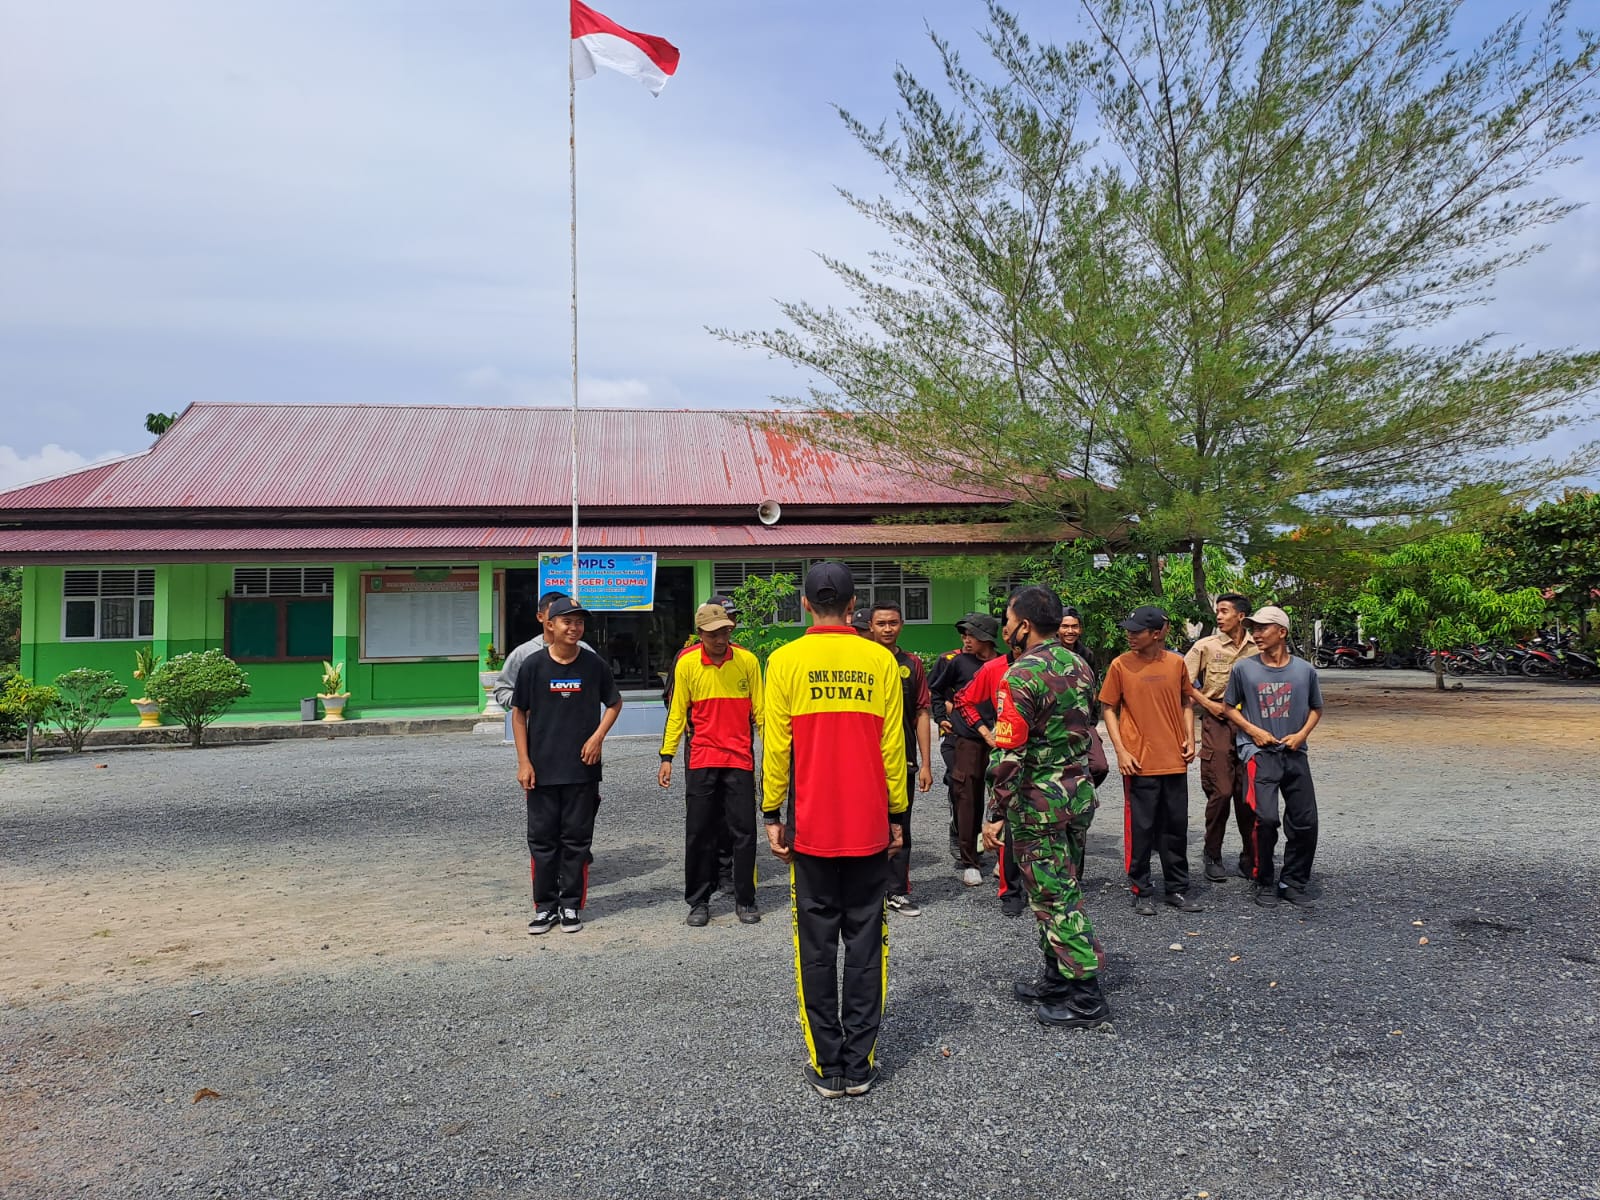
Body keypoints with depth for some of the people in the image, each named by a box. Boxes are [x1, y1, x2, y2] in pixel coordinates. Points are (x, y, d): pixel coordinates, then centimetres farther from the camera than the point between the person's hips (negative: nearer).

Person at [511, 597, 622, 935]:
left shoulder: (594, 664, -1)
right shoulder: (533, 664, -3)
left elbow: (614, 703, 12)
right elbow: (519, 713, 3)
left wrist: (598, 736, -4)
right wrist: (524, 762, -2)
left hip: (583, 768, 0)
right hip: (542, 769, 0)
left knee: (577, 840, 7)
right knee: (542, 840, 6)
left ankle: (571, 906, 19)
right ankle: (545, 906, 18)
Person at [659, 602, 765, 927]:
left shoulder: (747, 660, -2)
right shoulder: (687, 663, -1)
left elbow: (759, 710, 3)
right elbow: (677, 713, 5)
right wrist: (666, 757, 1)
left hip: (740, 758, 0)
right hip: (702, 760, 1)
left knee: (744, 830, 3)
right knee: (698, 832, 5)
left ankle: (745, 900, 16)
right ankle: (699, 901, 18)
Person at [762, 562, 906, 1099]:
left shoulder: (786, 660, -5)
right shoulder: (880, 661, -2)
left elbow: (776, 745, -4)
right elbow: (893, 746, 1)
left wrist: (772, 815, 4)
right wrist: (897, 816, 10)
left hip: (812, 828, -1)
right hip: (869, 827, 1)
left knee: (817, 947, 8)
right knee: (865, 944, 10)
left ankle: (828, 1067, 14)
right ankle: (858, 1066, 16)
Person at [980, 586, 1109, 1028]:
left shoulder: (1020, 677, -19)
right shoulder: (1078, 665, 7)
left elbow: (1009, 755, -21)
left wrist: (996, 814, -16)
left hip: (1038, 801, -9)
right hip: (1079, 791, 9)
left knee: (1054, 897, 1)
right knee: (1061, 889, 18)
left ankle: (1085, 997, 8)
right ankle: (1055, 979, 30)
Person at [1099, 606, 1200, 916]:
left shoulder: (1176, 662, 3)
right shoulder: (1120, 665, -5)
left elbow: (1187, 701, 16)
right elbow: (1108, 709, -1)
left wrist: (1190, 738, 4)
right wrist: (1121, 751, -8)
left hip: (1175, 760, 3)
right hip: (1139, 762, -3)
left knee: (1176, 828, 11)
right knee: (1140, 829, 3)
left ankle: (1177, 889, 24)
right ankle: (1141, 892, 15)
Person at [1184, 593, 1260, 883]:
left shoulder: (1258, 648, 5)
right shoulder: (1206, 646, 1)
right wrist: (1209, 704, -6)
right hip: (1217, 723, -2)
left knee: (1248, 793, 5)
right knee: (1221, 791, -4)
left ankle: (1249, 858, 19)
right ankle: (1212, 855, 12)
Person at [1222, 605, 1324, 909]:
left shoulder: (1305, 670, 3)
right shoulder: (1243, 668, -1)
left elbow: (1315, 709, 15)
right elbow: (1230, 707, 8)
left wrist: (1302, 734, -2)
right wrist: (1254, 731, -6)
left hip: (1295, 754, 3)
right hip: (1259, 752, -3)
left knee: (1305, 822, 3)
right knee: (1266, 818, -15)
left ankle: (1293, 883, 21)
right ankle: (1265, 884, 3)